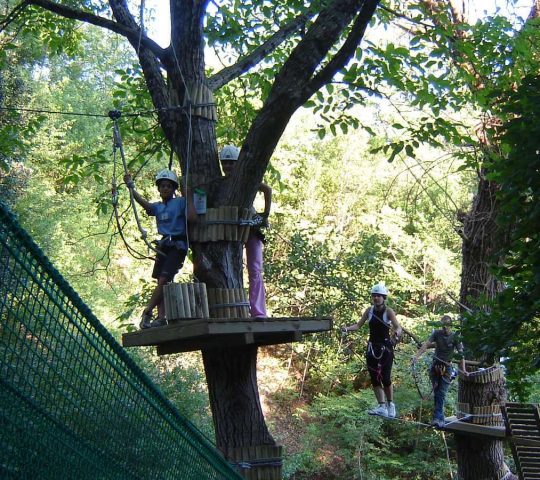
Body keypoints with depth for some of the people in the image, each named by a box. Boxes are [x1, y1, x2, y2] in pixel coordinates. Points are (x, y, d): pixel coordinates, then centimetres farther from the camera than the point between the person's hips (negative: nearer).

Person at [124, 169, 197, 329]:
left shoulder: (180, 202, -2)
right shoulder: (157, 206, 13)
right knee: (161, 283, 4)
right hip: (163, 245, 6)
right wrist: (131, 188, -15)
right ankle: (161, 317, 6)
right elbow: (145, 203, -5)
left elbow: (192, 218, -14)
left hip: (178, 245, -6)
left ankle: (147, 312, -6)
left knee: (163, 280, -13)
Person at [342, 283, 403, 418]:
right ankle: (382, 407, 1)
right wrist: (347, 328, -18)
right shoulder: (369, 310, 2)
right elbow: (358, 325, 1)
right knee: (374, 378, -1)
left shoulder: (388, 311, -10)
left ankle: (390, 404, 15)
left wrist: (396, 334, -42)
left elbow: (398, 328, -19)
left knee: (385, 378, -6)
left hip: (386, 347, -4)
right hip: (372, 347, 4)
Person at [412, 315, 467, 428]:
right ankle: (440, 419, 13)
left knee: (441, 394, -10)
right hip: (435, 366, 2)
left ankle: (438, 418, -12)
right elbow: (426, 344, -14)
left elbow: (461, 353, -11)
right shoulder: (436, 333, -4)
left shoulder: (455, 337, -9)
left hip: (446, 368, -2)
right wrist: (417, 356, -28)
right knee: (436, 393, 5)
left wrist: (463, 370, -20)